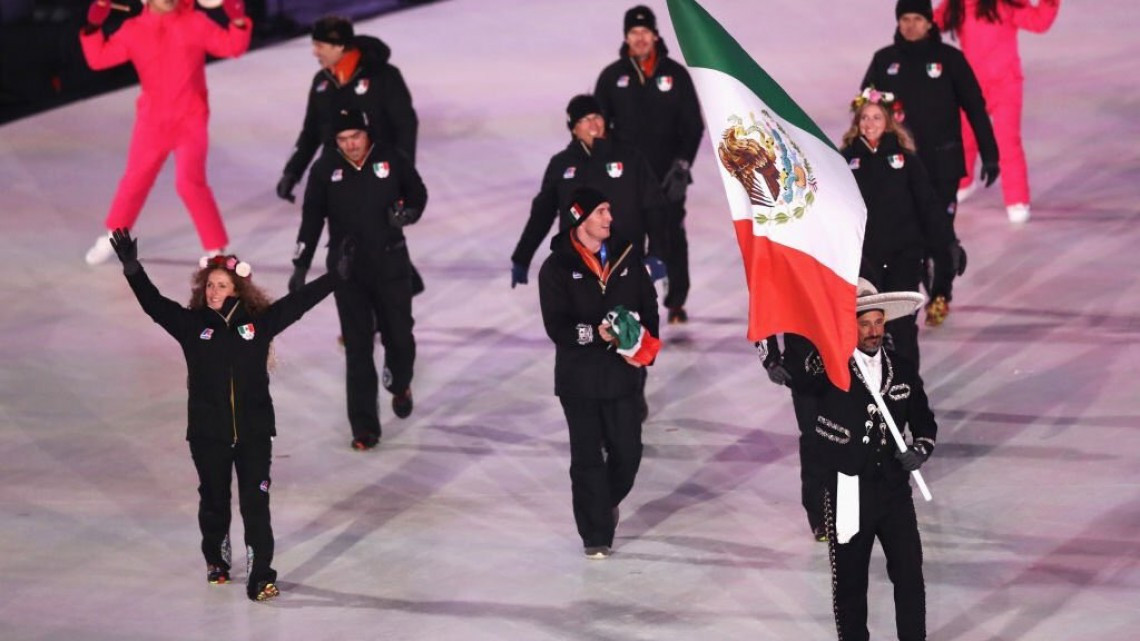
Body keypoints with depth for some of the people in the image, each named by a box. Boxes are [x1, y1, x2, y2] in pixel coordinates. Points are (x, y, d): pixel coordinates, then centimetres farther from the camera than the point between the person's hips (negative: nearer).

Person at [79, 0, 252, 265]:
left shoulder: (194, 22, -6)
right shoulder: (134, 29, -2)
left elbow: (232, 47, -8)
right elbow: (98, 58, -3)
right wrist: (93, 27, -17)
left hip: (190, 122, -3)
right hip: (152, 122, 3)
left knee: (189, 183, -17)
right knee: (136, 179, 17)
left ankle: (216, 250, -4)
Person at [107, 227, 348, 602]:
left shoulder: (259, 322, 0)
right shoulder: (192, 324, -2)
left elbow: (299, 302, 1)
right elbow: (154, 304, -12)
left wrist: (336, 276, -5)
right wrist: (133, 270, -27)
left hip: (254, 431, -1)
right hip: (208, 433, 1)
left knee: (256, 503, -4)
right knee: (214, 501, 15)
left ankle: (260, 576, -3)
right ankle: (216, 561, 37)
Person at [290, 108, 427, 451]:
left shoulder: (392, 160, -7)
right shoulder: (325, 169, -4)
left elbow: (418, 194, 8)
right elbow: (311, 220, 2)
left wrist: (407, 214, -14)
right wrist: (300, 267, -1)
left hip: (391, 263, 0)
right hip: (347, 268, 0)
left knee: (399, 335, 9)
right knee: (358, 348, -2)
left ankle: (400, 385, 44)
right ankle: (365, 428, 1)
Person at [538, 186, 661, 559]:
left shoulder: (626, 256, 5)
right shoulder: (557, 267, -6)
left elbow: (648, 305, 9)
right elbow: (556, 326, -12)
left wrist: (643, 344, -7)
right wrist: (596, 334, -25)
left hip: (622, 374, 3)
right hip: (579, 377, -3)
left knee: (628, 452, 4)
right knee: (588, 457, 0)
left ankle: (608, 501, 34)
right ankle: (596, 535, 9)